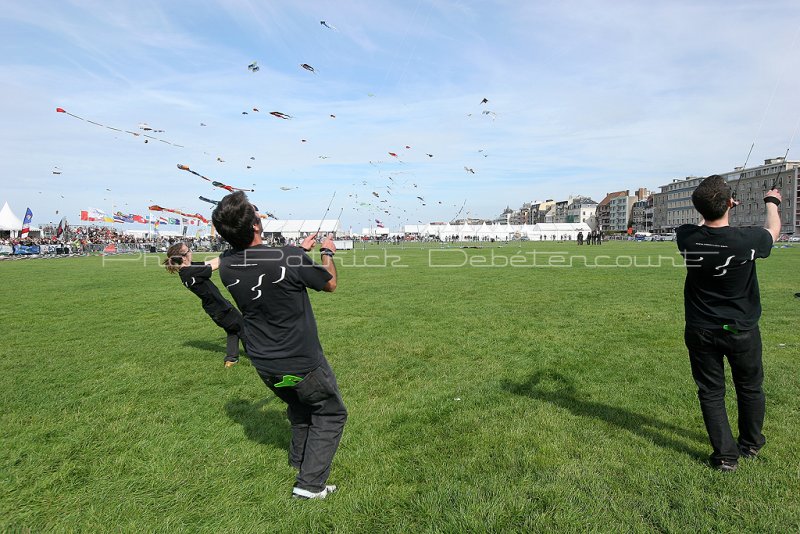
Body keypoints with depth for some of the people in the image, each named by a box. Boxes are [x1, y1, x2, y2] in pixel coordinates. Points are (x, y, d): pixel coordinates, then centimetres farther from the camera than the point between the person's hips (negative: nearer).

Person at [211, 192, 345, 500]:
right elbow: (330, 284, -7)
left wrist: (299, 250, 19)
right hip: (302, 363, -6)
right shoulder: (290, 260, -27)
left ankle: (299, 460, 48)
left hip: (263, 365, 6)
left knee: (299, 409, 31)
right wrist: (327, 252, 10)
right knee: (331, 413, 16)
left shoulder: (226, 266, -10)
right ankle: (310, 483, 15)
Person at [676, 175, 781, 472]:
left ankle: (726, 456, 16)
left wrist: (711, 209, 31)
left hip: (700, 331, 1)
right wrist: (772, 202, 26)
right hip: (741, 331, 0)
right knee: (750, 388, 21)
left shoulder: (686, 238, -15)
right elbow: (773, 230, 7)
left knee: (711, 392, 11)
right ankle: (750, 445, 39)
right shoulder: (747, 240, -20)